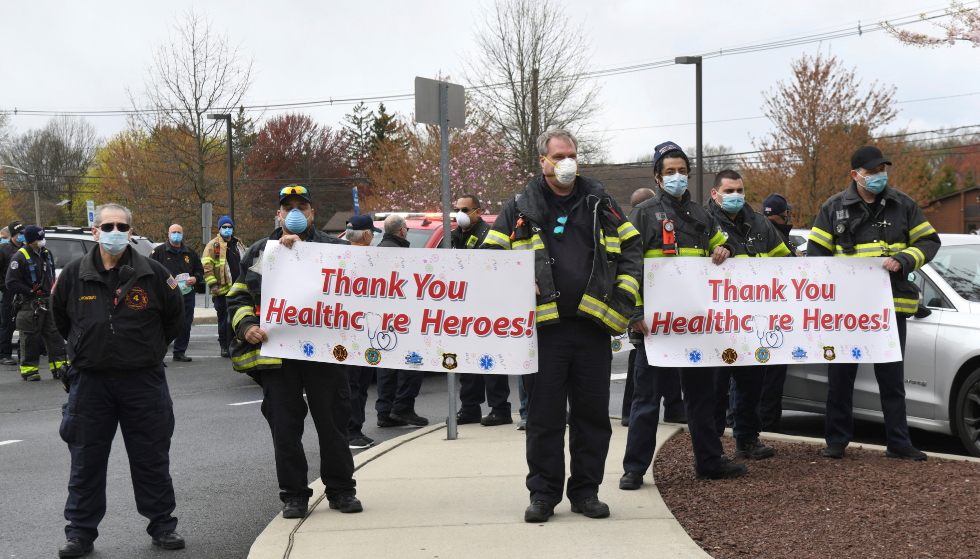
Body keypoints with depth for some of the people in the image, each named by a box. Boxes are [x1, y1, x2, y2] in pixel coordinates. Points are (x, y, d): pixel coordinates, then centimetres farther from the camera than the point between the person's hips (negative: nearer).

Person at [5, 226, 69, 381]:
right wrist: (31, 292, -15)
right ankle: (28, 369, 8)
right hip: (29, 304, -6)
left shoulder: (47, 254, 13)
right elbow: (12, 283, -12)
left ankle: (59, 366, 7)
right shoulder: (20, 257, -10)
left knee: (55, 334, 3)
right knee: (30, 338, -1)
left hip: (48, 303, 6)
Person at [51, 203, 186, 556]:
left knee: (152, 459, 6)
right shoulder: (74, 275, 0)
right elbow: (60, 316, 17)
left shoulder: (153, 274, -3)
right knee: (86, 461, 7)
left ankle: (163, 525, 19)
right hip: (89, 380, 1)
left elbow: (174, 317, 12)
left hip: (143, 380, -1)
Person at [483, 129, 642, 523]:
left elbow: (631, 250, 16)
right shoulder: (519, 209, 7)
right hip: (544, 327, -2)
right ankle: (543, 493, 11)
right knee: (544, 414, 2)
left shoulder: (601, 204, 13)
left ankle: (586, 491, 16)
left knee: (593, 412, 6)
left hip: (593, 324, 2)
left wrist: (623, 297, 4)